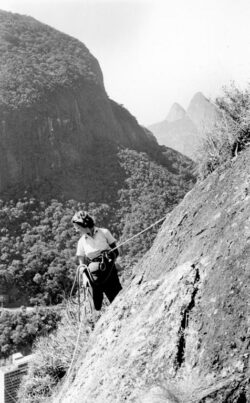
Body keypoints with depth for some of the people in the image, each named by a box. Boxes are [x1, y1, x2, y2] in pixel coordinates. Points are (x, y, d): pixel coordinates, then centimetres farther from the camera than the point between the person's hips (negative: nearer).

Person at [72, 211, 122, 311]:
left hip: (109, 271, -1)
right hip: (94, 276, 1)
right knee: (97, 305, 0)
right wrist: (85, 276, -12)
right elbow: (82, 263, 5)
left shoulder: (104, 232, -1)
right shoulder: (82, 241, 5)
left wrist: (110, 259, -15)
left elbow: (116, 251, 3)